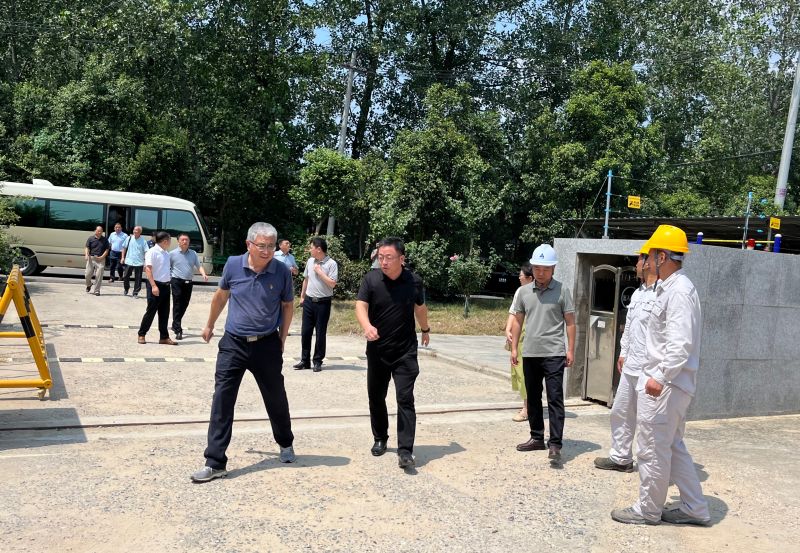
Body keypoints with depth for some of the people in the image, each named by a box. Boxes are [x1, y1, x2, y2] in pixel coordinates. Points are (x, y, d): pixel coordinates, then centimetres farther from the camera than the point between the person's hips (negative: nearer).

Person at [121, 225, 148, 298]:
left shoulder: (143, 241, -6)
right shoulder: (129, 238, 3)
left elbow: (146, 252, -11)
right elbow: (124, 248, 14)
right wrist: (123, 257, 8)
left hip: (139, 263, -2)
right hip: (129, 262, 3)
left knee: (138, 279, 1)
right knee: (126, 277, 10)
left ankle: (135, 293, 12)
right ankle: (125, 290, 32)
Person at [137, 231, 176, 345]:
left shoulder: (166, 254, 12)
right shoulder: (152, 252, -10)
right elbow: (148, 269, -16)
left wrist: (167, 283, 15)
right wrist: (154, 286, -23)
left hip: (165, 285, 7)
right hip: (155, 285, -7)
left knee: (164, 313, 9)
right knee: (151, 311, 0)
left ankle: (164, 337, 15)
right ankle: (141, 334, 13)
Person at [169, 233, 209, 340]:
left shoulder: (193, 253, 10)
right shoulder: (172, 254, 0)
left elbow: (199, 266, 6)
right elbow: (167, 268, 2)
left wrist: (204, 274, -13)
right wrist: (168, 280, -6)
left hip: (188, 283, 4)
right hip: (177, 282, -4)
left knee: (184, 305, 12)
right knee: (177, 305, -7)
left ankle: (175, 325, 30)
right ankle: (178, 330, -8)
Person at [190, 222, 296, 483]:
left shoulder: (282, 272, -9)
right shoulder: (233, 264, -6)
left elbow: (287, 306, 6)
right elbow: (221, 296, 12)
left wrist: (282, 340, 4)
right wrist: (210, 325, 21)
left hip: (267, 345, 0)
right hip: (233, 343, 1)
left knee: (276, 398, 14)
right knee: (222, 401, -4)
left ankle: (286, 444, 39)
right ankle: (215, 463, 4)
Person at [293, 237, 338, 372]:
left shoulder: (331, 264, -11)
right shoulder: (310, 261, 8)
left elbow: (332, 284, -18)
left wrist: (320, 271, -16)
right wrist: (302, 296, 18)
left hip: (323, 302, -5)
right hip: (309, 301, 5)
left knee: (320, 333, 3)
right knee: (305, 331, 7)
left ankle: (318, 361, 13)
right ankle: (305, 360, 16)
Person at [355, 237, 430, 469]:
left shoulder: (414, 282, -6)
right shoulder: (371, 279, -9)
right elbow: (360, 306, -19)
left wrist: (425, 330, 28)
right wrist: (367, 326, -40)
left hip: (405, 351, -1)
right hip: (376, 350, 2)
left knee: (405, 399, -8)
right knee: (376, 397, 13)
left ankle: (405, 450, -6)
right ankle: (380, 439, 33)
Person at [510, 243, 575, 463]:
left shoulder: (562, 290, -3)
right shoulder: (524, 291, 8)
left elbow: (570, 322, -1)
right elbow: (518, 321, 13)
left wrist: (571, 350, -5)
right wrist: (514, 348, 9)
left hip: (554, 354, -5)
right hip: (529, 354, 5)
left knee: (555, 399, -6)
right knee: (533, 398, 13)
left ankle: (555, 444, -3)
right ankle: (537, 438, 26)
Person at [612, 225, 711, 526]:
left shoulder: (679, 291, -18)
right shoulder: (669, 287, 13)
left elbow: (681, 343, -26)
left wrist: (660, 377, -26)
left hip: (664, 385, -10)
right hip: (666, 382, 10)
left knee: (652, 449, 3)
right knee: (673, 446, 18)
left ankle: (648, 510, 17)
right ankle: (695, 508, 27)